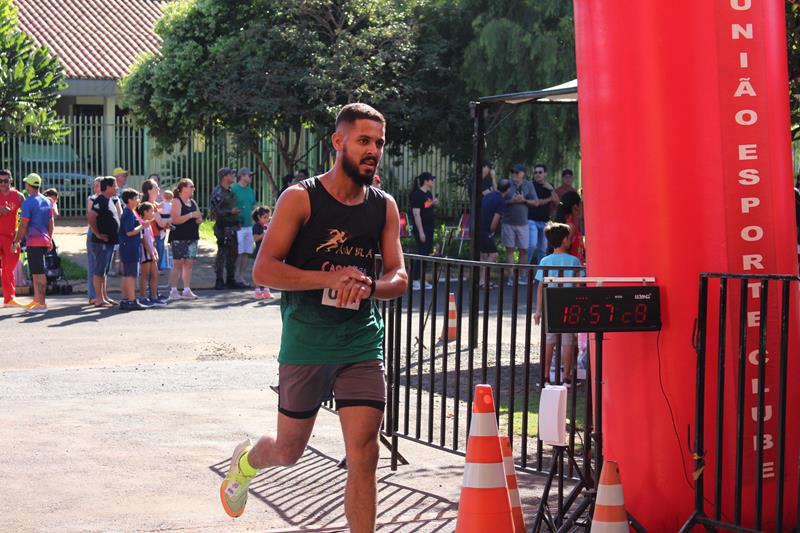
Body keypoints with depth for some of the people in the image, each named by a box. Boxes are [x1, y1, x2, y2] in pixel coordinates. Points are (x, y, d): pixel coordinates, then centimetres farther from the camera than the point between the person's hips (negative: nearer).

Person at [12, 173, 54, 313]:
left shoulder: (28, 202, -12)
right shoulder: (47, 202, 12)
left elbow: (23, 225, -14)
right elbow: (51, 222, 17)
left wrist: (16, 242, -8)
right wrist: (49, 239, 25)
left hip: (34, 242, -8)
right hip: (45, 241, 8)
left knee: (38, 273, -6)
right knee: (36, 271, 17)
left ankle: (42, 304, -5)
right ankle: (37, 299, 23)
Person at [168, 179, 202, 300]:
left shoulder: (193, 202, 16)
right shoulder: (177, 201, -6)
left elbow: (199, 219, 22)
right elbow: (175, 220, -17)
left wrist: (199, 219, -2)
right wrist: (191, 215, -18)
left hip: (192, 237, 7)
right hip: (179, 238, -7)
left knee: (189, 263, 5)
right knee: (178, 263, -8)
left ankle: (187, 290, 9)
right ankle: (173, 291, -7)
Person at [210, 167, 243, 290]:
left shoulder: (231, 191, 16)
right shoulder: (217, 192, -11)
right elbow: (215, 211, -17)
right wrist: (230, 212, -21)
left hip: (232, 227, 9)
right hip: (223, 228, -9)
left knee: (233, 254, 11)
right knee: (222, 254, -6)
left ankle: (231, 280, 18)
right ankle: (219, 281, -3)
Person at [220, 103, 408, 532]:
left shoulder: (384, 207, 5)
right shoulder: (300, 199, -8)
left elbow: (398, 278, 5)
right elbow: (263, 271, -13)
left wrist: (368, 286, -18)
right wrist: (330, 278, -25)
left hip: (362, 344, 3)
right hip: (306, 343, -2)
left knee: (364, 455, -8)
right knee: (289, 452, 14)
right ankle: (247, 460, 48)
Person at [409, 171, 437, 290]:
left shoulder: (429, 194, 12)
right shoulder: (417, 195, -14)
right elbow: (416, 214, -18)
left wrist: (435, 204, 2)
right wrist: (421, 232, -21)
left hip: (429, 229, 9)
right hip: (421, 230, -9)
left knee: (426, 253, 11)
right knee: (421, 254, -8)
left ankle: (421, 279, 18)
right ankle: (415, 281, -4)